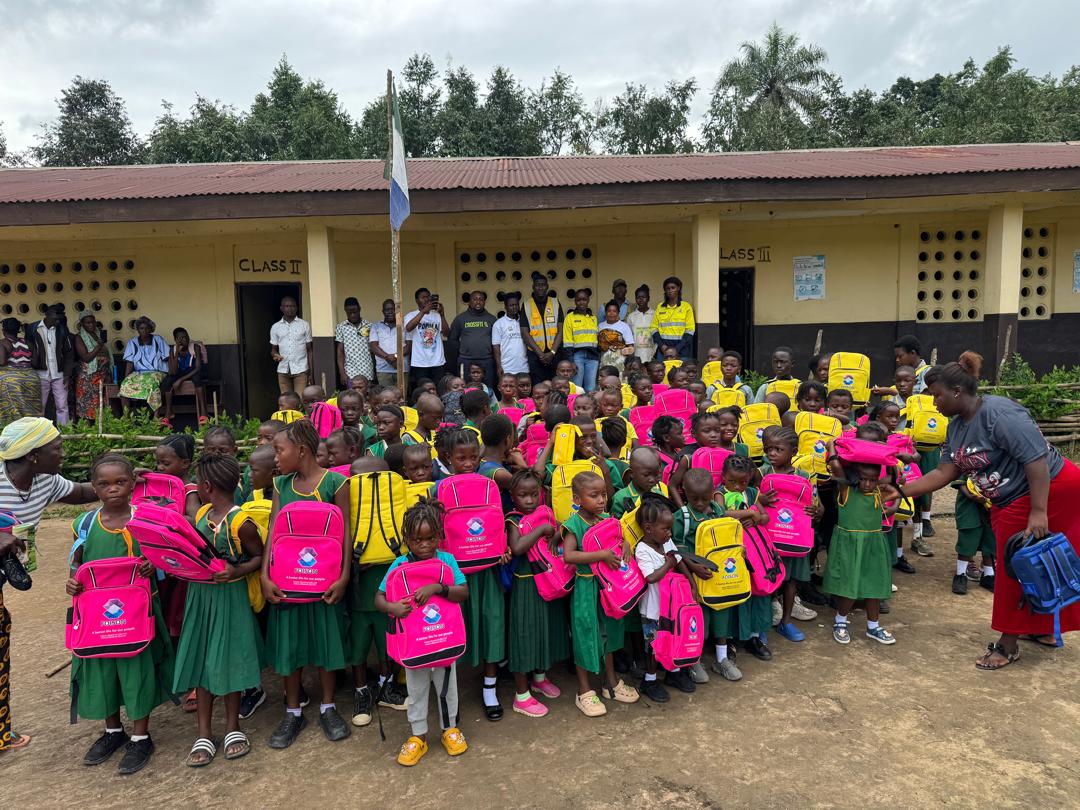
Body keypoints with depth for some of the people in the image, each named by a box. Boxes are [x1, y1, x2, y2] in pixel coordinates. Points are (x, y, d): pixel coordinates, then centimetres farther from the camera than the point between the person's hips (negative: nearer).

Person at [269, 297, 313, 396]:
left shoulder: (304, 325, 4)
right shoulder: (275, 327, 8)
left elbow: (309, 349, 6)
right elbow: (273, 349, 15)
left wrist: (311, 371, 0)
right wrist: (275, 355, -10)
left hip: (300, 369, -2)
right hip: (283, 370, 2)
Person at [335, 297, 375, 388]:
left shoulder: (368, 325, 5)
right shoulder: (341, 327, 3)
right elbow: (340, 351, 4)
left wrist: (375, 370, 4)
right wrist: (342, 373, -4)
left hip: (368, 372, 1)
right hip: (351, 372, -1)